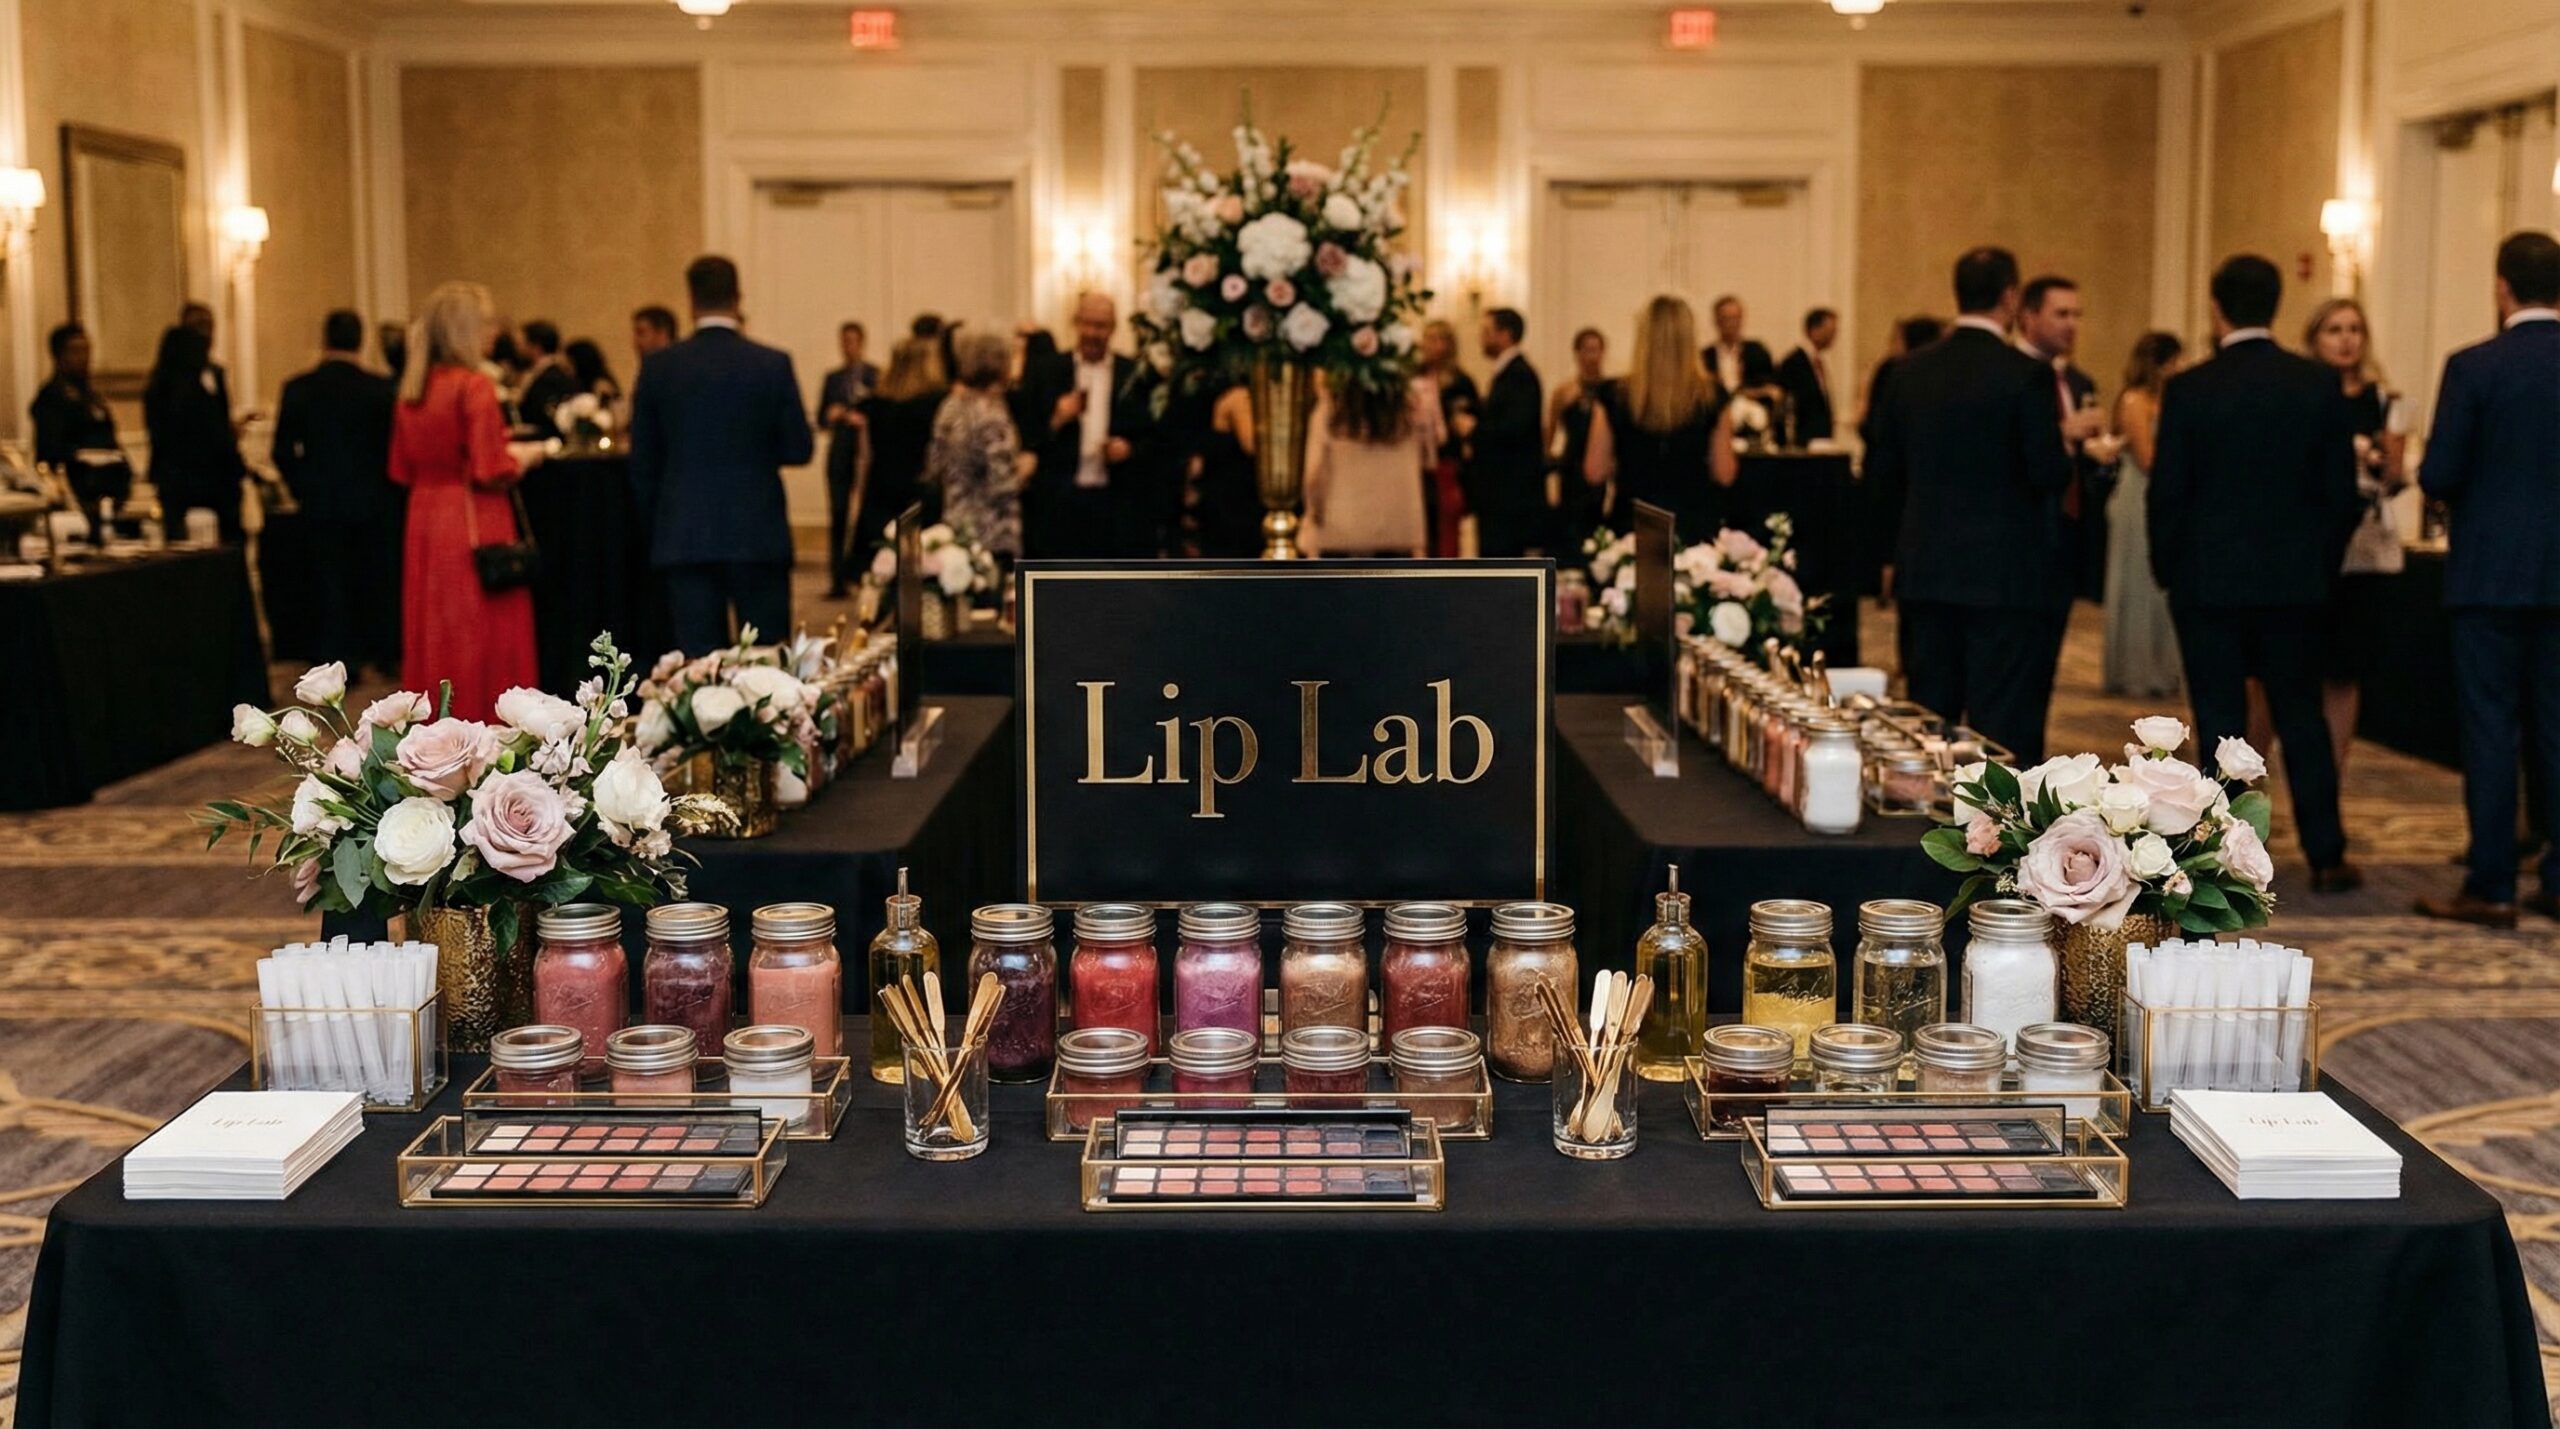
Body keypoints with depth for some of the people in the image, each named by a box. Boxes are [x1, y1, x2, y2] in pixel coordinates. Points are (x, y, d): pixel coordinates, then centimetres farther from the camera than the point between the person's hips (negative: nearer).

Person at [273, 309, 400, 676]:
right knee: (377, 577, 12)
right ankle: (385, 655, 19)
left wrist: (303, 489, 11)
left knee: (330, 580, 8)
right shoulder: (382, 389, -9)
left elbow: (282, 452, -3)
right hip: (373, 502, -1)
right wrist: (389, 490, 8)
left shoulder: (297, 389, -4)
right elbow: (395, 446, -7)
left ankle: (338, 660, 8)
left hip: (322, 503, 1)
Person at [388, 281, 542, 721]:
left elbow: (402, 470, 13)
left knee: (432, 638, 12)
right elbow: (491, 471, -17)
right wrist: (523, 456, 2)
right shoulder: (474, 386, -14)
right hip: (474, 527, -7)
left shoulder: (411, 390, 8)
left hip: (425, 526, 7)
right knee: (483, 640, -1)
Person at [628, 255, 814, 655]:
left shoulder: (659, 367, -1)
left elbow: (642, 461, 4)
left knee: (698, 657, 3)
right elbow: (799, 449, -1)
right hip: (758, 533, -1)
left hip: (683, 537, 1)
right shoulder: (773, 364, -5)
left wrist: (657, 525, 16)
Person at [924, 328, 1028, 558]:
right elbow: (1003, 485, -19)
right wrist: (1023, 468, -1)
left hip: (954, 527, 8)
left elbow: (933, 474, 11)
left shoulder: (948, 409, 6)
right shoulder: (991, 416, -16)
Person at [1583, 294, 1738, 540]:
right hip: (1694, 527, 0)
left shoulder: (1616, 395, -4)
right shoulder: (1711, 396, -5)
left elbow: (1595, 473, 1)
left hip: (1631, 527, 0)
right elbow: (1724, 474, 1)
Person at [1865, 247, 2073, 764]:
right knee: (2004, 726, -1)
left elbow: (1881, 469, 9)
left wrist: (1897, 552, 20)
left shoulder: (1909, 371, 4)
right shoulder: (2026, 375, -11)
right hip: (2007, 575, -5)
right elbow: (2051, 474, -13)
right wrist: (2060, 432, 9)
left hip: (1925, 571, 5)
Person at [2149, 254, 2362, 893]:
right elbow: (2342, 490, 1)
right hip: (2294, 578, 3)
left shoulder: (2189, 389, -10)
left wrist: (2167, 570, 6)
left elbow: (2167, 492, -7)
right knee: (2301, 715, 12)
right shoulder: (2319, 384, -2)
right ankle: (2326, 857, 14)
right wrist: (2324, 564, 13)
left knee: (2220, 722, 3)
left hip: (2208, 578, -2)